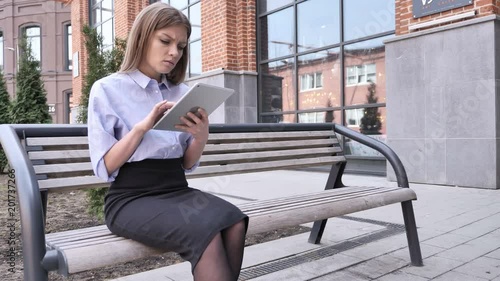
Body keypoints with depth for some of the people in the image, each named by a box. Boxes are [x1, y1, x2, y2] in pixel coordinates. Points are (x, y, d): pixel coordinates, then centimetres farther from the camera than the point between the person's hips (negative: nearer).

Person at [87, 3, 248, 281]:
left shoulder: (182, 93, 12)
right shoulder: (107, 90, -1)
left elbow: (188, 164, 11)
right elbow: (104, 167, -6)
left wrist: (201, 137, -9)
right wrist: (143, 126, -18)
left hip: (177, 191, 5)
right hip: (130, 199, -4)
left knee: (234, 222, -25)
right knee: (206, 233, -30)